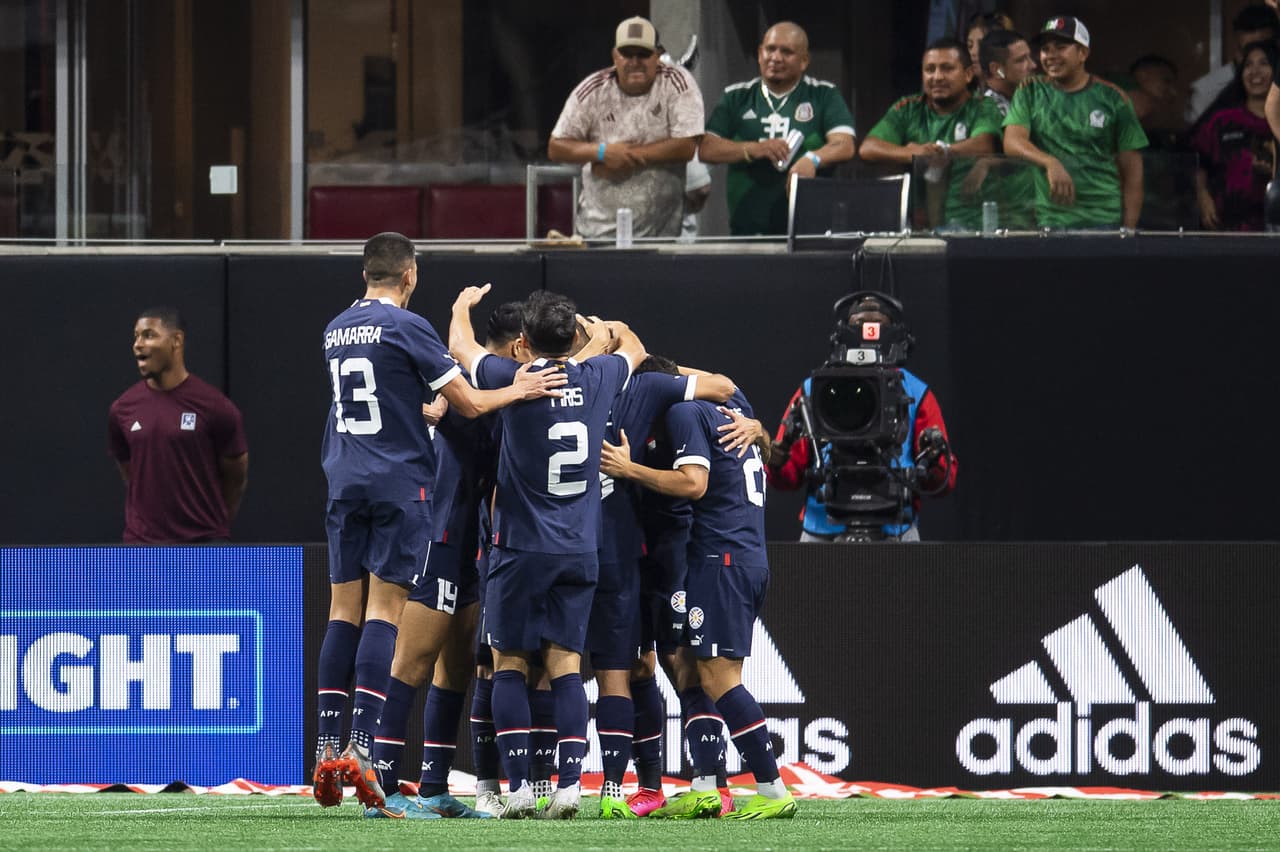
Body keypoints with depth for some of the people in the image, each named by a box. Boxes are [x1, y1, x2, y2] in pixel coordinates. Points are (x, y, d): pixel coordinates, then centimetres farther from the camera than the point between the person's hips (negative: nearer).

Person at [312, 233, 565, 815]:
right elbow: (468, 403, -7)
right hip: (399, 480, -6)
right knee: (384, 610, -7)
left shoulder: (336, 331, 13)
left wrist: (425, 407, 41)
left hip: (344, 480, 6)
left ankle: (328, 747, 1)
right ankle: (361, 749, -16)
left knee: (344, 610, 7)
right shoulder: (405, 327, -8)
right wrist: (518, 392, 9)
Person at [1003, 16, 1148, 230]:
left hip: (1105, 220, -1)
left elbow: (1131, 170, 6)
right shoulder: (1030, 92, 10)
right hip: (1050, 219, 1)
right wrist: (1051, 163, -25)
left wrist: (1129, 228, -3)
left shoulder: (1111, 98, 5)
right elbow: (1013, 142, -5)